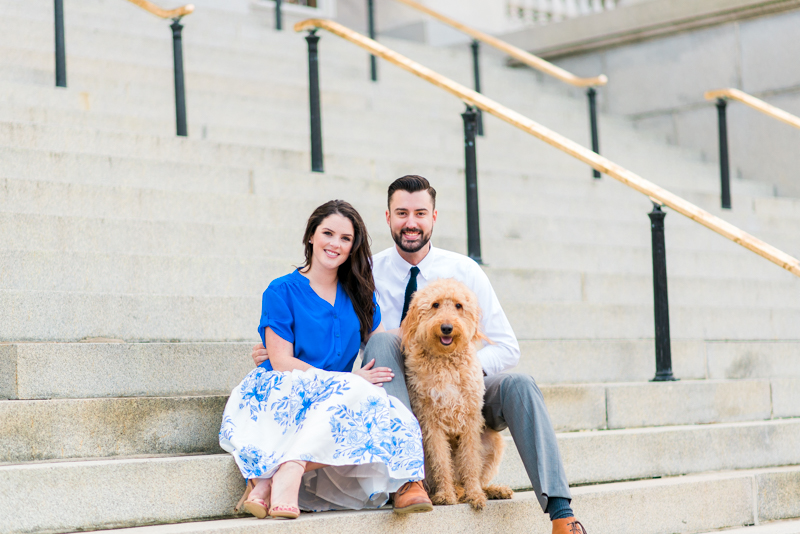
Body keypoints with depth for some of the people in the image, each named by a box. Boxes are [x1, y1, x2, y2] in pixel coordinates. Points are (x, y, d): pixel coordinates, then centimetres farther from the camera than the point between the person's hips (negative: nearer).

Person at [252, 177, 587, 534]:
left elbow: (507, 348, 0)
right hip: (397, 398, -1)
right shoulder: (368, 273, 0)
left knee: (519, 385, -26)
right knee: (382, 339, -28)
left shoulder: (464, 271, 1)